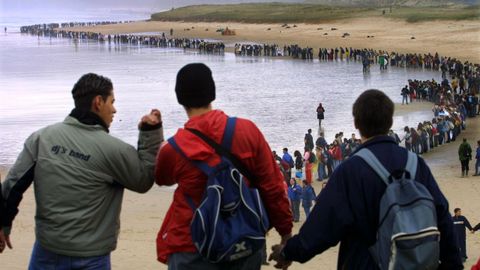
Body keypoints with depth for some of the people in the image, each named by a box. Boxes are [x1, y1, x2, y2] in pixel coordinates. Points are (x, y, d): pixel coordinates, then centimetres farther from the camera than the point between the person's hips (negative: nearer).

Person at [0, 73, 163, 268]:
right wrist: (151, 133, 2)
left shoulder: (41, 138, -2)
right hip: (90, 256, -3)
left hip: (46, 249, 4)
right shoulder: (112, 149, -13)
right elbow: (144, 180, 2)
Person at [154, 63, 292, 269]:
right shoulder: (247, 130, -9)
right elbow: (273, 186, -6)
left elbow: (161, 179, 13)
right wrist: (286, 233, 6)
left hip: (193, 251, -2)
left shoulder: (173, 149, -11)